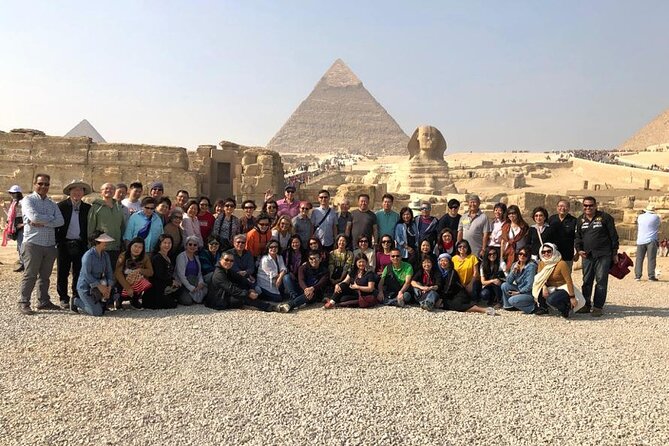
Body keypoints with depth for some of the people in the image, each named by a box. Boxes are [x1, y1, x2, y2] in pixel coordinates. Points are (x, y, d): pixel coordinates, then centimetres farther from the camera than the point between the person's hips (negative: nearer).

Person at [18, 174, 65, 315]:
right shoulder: (28, 200, 1)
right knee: (30, 275, -2)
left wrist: (42, 222, -12)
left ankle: (43, 301, 20)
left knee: (45, 275, 11)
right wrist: (51, 218, -5)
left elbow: (60, 221, -1)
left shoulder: (52, 204, 15)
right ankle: (23, 303, 5)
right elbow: (33, 216, -18)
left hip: (50, 245, 5)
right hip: (33, 244, -5)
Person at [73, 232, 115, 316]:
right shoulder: (88, 255, -19)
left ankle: (80, 300, 27)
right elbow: (86, 274, -22)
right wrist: (99, 286, -24)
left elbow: (109, 272, 3)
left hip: (96, 286, 8)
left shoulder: (105, 255, 3)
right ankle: (75, 301, 8)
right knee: (97, 312, -13)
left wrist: (109, 288, -10)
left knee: (102, 310, 12)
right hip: (85, 287, -8)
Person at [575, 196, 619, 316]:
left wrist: (615, 253, -1)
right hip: (587, 256, 4)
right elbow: (577, 237, 15)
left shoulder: (605, 217, -1)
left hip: (603, 255, -4)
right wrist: (579, 249, -2)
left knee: (601, 281, -4)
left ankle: (598, 307, 1)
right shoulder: (580, 220, 11)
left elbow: (613, 236, 0)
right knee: (587, 281, 8)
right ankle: (586, 305, 17)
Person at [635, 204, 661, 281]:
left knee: (639, 258, 5)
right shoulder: (656, 217, -1)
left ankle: (637, 276, 5)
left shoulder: (640, 217, 6)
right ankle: (651, 276, -3)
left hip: (641, 241, 2)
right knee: (651, 259, -2)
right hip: (652, 240, -2)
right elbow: (658, 224, 18)